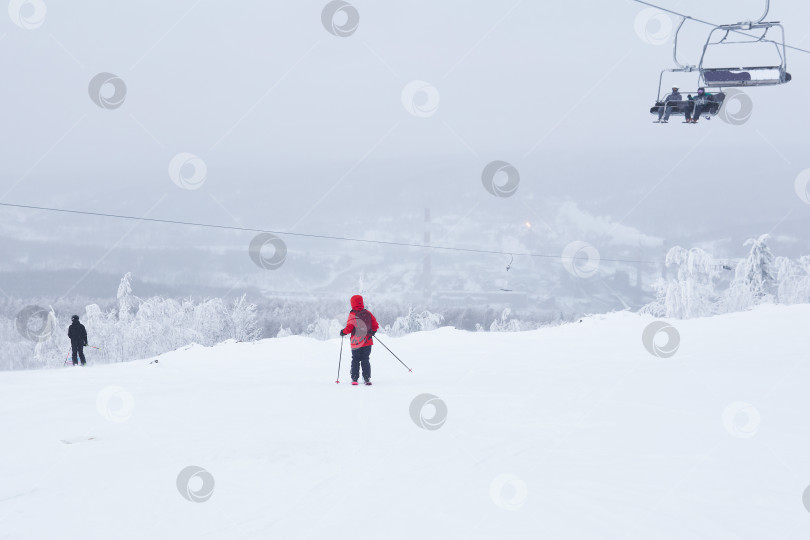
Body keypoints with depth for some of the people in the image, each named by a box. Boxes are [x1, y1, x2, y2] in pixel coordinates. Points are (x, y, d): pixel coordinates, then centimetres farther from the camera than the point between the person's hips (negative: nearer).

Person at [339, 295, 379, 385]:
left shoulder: (352, 314, -8)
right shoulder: (367, 313, 2)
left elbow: (350, 327, -15)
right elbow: (375, 325, 6)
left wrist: (343, 332, 3)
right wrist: (373, 331, 26)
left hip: (356, 343, -2)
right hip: (367, 341, 2)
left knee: (355, 361, 8)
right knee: (365, 360, 9)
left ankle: (354, 379, 6)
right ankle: (367, 379, 1)